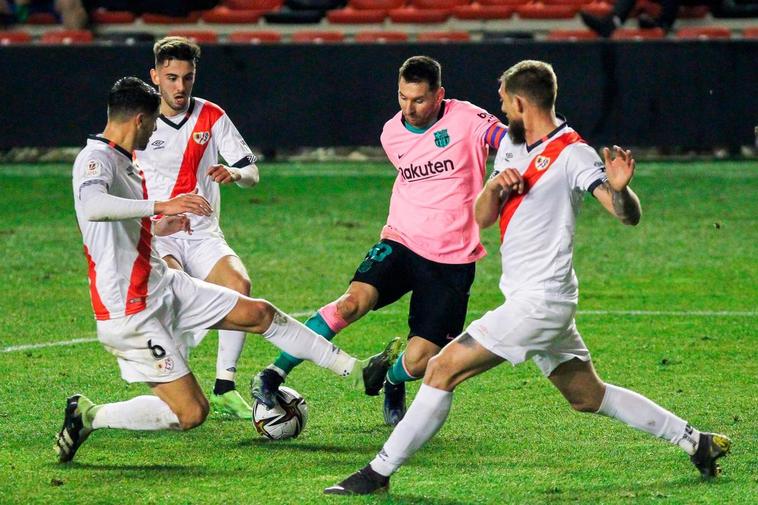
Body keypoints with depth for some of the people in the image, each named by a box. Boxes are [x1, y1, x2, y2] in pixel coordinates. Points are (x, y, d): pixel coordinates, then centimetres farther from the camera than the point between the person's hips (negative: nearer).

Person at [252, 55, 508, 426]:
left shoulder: (465, 120, -10)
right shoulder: (392, 135, 6)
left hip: (452, 262, -3)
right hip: (402, 243, 3)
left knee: (418, 361, -11)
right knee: (355, 300, -28)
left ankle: (393, 383, 28)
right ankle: (275, 373, -21)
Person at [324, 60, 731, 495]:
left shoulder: (572, 154, -13)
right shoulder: (512, 145, 12)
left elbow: (629, 216, -19)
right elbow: (482, 218, 12)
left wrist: (619, 189, -42)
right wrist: (494, 185, -10)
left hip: (539, 302, -10)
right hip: (534, 300, 10)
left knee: (443, 371, -12)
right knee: (589, 396, 18)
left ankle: (379, 473, -9)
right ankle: (696, 441, 24)